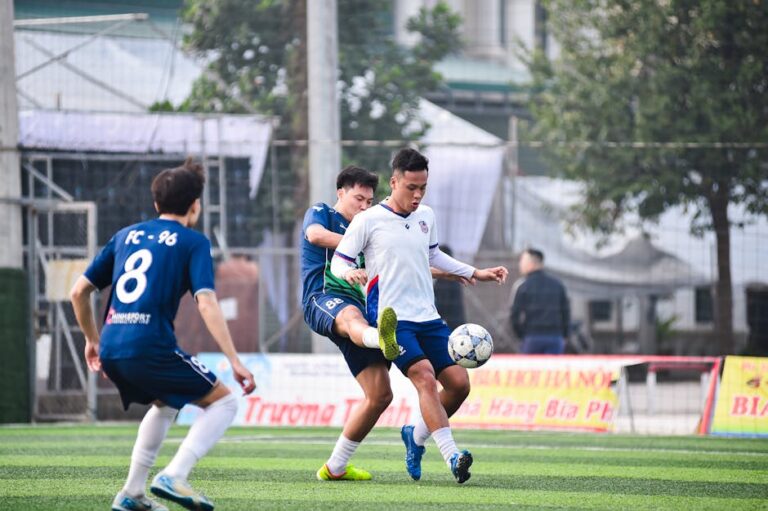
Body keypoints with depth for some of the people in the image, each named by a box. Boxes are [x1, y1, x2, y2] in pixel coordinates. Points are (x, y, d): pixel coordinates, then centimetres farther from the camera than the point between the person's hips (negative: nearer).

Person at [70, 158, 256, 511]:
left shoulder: (126, 236, 20)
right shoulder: (193, 242, 4)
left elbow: (79, 292, 21)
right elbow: (206, 304, -9)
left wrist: (92, 340, 34)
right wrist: (234, 362, -10)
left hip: (111, 348, 7)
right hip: (151, 346, -7)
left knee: (165, 404, 32)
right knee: (223, 402, 7)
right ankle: (173, 477, -11)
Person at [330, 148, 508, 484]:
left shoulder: (426, 216, 13)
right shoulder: (368, 221, -4)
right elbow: (338, 260, -1)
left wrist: (476, 273, 29)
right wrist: (350, 272, -24)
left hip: (428, 318, 7)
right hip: (392, 318, -7)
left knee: (459, 383, -3)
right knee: (425, 376, -26)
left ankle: (416, 437, 21)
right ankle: (452, 456, -33)